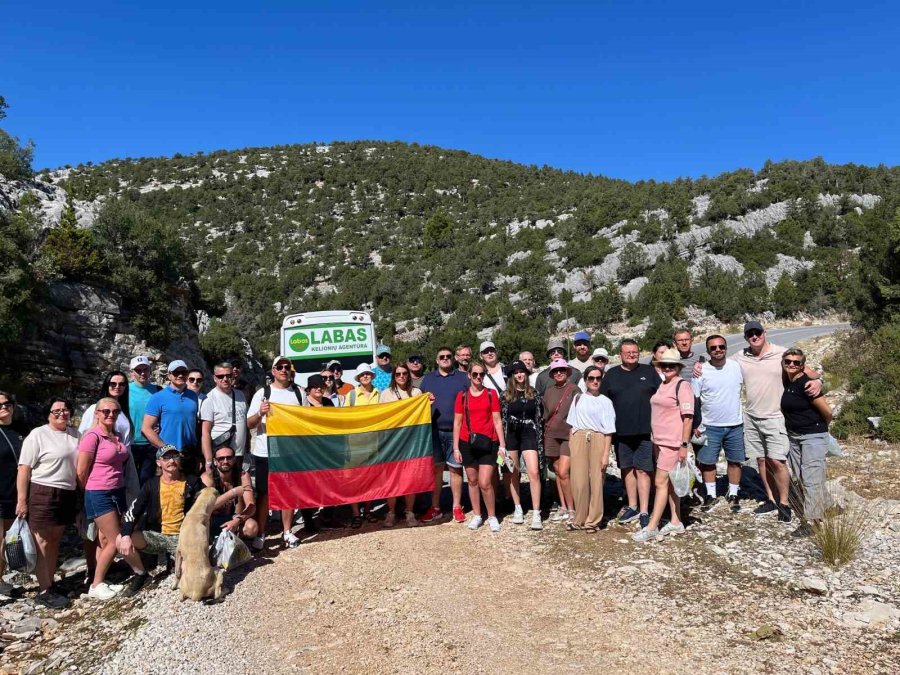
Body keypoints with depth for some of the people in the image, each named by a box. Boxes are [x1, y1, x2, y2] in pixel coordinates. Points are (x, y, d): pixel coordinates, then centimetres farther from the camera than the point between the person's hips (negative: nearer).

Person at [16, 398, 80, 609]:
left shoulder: (74, 434, 10)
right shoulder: (38, 435, -8)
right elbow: (24, 469, -11)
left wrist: (79, 495, 15)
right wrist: (22, 500, -15)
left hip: (67, 495, 6)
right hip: (42, 494, -6)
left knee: (55, 541, 13)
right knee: (43, 543, 0)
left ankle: (50, 583, 23)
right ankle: (44, 591, 6)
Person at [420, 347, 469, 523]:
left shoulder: (462, 377, 7)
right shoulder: (428, 378, 13)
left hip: (456, 431, -2)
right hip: (434, 430, 2)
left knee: (455, 468, 3)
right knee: (435, 468, 6)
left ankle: (457, 507, 13)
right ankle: (435, 508, 14)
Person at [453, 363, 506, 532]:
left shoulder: (491, 394, 2)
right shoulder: (462, 395, 4)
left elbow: (497, 421, 3)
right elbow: (457, 423, 6)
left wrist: (502, 445, -1)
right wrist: (456, 448, 2)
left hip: (488, 443, -2)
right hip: (467, 443, 2)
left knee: (485, 483, -7)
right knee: (472, 481, 10)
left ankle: (492, 516, 12)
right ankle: (477, 515, 25)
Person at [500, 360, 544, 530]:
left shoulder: (534, 394, 5)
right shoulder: (506, 395, 3)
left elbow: (539, 417, 5)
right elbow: (501, 419, 3)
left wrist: (540, 441, 1)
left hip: (529, 435, -1)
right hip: (511, 436, 1)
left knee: (534, 472, -11)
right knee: (513, 474, 8)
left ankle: (536, 514, -9)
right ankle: (518, 508, 23)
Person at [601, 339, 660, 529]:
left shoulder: (649, 371, 4)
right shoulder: (611, 374, 8)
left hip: (645, 430, -2)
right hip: (621, 432, 3)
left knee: (642, 470, -3)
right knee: (627, 469, 11)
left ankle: (644, 512, 3)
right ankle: (632, 507, 24)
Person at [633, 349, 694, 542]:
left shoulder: (682, 385, -11)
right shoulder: (661, 385, 12)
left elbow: (687, 417, -15)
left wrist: (684, 445, -17)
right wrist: (654, 439, 16)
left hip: (672, 442, -8)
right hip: (659, 441, 8)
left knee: (661, 482, -6)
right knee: (669, 482, 13)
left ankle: (652, 527, -2)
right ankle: (675, 522, 23)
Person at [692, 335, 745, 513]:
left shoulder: (736, 367, -3)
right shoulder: (701, 372, -9)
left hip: (735, 425, 1)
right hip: (710, 426, -1)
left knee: (735, 461, 10)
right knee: (707, 462, 5)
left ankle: (733, 495, 25)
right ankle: (711, 496, 21)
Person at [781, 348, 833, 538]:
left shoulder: (805, 384, -19)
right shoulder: (786, 382, 3)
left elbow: (827, 411, -16)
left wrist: (822, 426, 1)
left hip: (813, 436, -8)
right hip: (793, 436, 8)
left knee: (811, 478, -8)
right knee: (799, 478, 14)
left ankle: (810, 522, -5)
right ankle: (820, 507, 29)